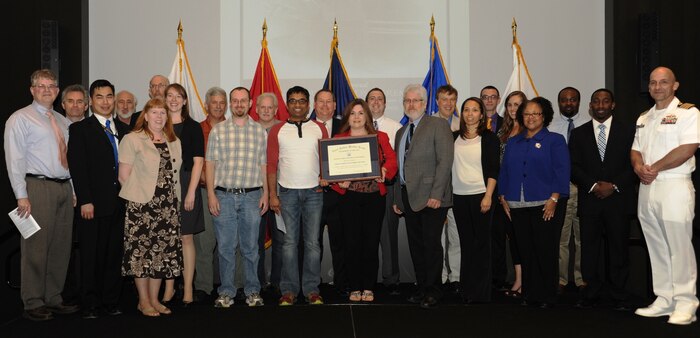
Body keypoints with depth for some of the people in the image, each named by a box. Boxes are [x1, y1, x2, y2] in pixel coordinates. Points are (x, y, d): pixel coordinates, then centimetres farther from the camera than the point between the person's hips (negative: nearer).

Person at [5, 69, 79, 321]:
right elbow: (14, 159, -7)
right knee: (36, 248, -4)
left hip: (64, 188, 6)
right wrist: (22, 196, -14)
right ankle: (33, 304, 7)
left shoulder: (64, 122, 17)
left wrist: (74, 191, 12)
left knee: (61, 247, 9)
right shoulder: (20, 119, -1)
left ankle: (53, 299, 20)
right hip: (38, 187, -6)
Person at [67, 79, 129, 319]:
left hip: (119, 202, 4)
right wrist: (85, 201, -14)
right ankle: (90, 304, 14)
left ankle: (111, 301, 19)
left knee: (114, 254, 9)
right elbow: (77, 167, -7)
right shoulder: (79, 129, 0)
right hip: (93, 204, -4)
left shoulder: (124, 129, 14)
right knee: (91, 256, 3)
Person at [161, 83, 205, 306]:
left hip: (186, 185, -2)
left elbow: (198, 161, -3)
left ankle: (188, 288, 10)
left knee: (186, 237, 2)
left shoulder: (193, 127, 1)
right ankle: (169, 287, 16)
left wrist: (191, 191, -11)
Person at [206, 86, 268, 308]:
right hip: (224, 196, 0)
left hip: (251, 196, 1)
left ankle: (253, 291, 17)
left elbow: (263, 165, 10)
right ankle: (226, 293, 15)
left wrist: (265, 193, 4)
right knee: (226, 246, 4)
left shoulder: (260, 132, 8)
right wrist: (211, 194, -3)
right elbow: (210, 164, 4)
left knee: (250, 246, 6)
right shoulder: (218, 130, 5)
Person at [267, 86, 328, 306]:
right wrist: (272, 194, -3)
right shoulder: (277, 130, 5)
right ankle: (289, 290, 11)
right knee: (290, 242, 3)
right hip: (287, 192, 0)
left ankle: (312, 290, 11)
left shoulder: (319, 129, 7)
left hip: (313, 191, 1)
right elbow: (271, 164, 3)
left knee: (312, 243, 3)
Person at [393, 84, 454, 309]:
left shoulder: (438, 125, -3)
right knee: (416, 245, 10)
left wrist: (436, 194, -18)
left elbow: (445, 161, -11)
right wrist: (397, 198, 13)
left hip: (431, 197, -6)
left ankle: (432, 292, 10)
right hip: (408, 197, 7)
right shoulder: (401, 132, 19)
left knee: (431, 245, -2)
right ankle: (422, 288, 21)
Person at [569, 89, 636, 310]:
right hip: (589, 201, 1)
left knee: (618, 248, 3)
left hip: (618, 200, -1)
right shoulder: (578, 134, 11)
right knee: (589, 249, 1)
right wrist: (593, 185, -10)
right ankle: (591, 294, 11)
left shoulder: (628, 131, 8)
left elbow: (634, 164, 2)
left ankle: (619, 296, 14)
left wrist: (613, 185, -10)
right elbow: (573, 167, 4)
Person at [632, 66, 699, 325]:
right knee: (657, 248, 10)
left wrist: (655, 168, -13)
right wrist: (638, 166, -4)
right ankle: (664, 300, 17)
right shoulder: (643, 118, 19)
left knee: (679, 248, -5)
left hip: (675, 186, -7)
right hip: (647, 188, 7)